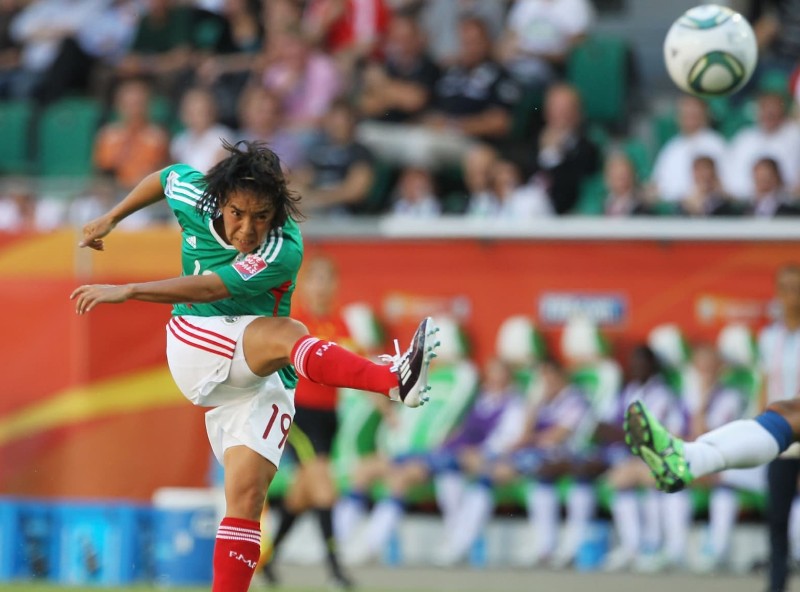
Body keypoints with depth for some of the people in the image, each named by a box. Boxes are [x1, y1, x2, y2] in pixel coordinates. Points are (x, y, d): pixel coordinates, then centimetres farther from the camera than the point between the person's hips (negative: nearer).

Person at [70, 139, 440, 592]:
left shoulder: (283, 250, -21)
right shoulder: (194, 196, -8)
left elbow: (210, 288, -30)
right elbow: (165, 177, 17)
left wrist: (127, 291, -35)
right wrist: (110, 219, 26)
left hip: (261, 378, 0)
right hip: (193, 344, 0)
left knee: (247, 493, -17)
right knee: (287, 334, -31)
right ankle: (394, 380, -58)